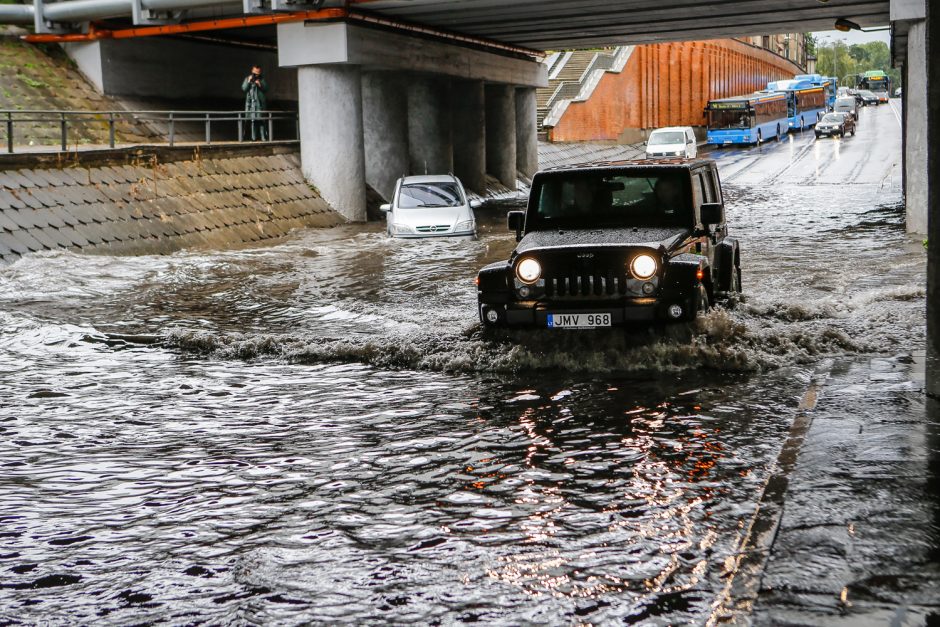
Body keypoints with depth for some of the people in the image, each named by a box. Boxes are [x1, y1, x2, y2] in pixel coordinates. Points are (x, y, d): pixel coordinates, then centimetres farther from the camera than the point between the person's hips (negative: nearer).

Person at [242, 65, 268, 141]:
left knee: (261, 120, -5)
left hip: (260, 102, 0)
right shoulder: (247, 78, 8)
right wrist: (249, 81, -11)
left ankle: (263, 137, -4)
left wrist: (260, 85, -12)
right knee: (252, 120, -3)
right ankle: (254, 137, -1)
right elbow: (244, 88, -1)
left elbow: (266, 89, 4)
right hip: (251, 102, 0)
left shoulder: (262, 79, 9)